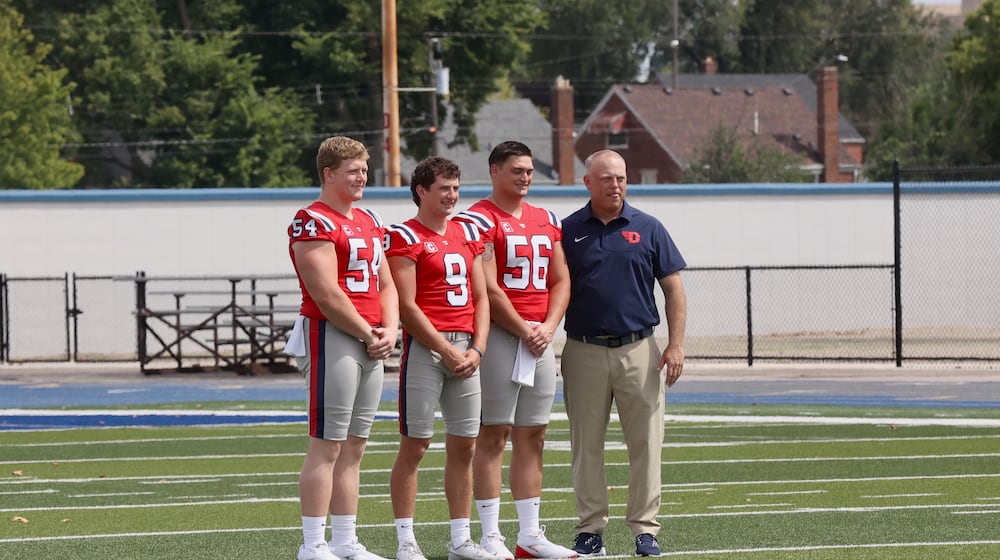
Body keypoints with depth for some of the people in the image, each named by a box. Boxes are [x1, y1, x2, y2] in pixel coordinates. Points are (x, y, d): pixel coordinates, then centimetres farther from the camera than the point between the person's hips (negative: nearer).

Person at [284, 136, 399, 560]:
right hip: (331, 337, -9)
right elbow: (327, 295, -17)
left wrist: (389, 330, 2)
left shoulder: (368, 222, 18)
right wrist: (370, 335, -11)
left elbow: (385, 285, 20)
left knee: (353, 447, 11)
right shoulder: (313, 223, -10)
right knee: (327, 445, -8)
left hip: (371, 342, 9)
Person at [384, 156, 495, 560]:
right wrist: (446, 351, -12)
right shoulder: (405, 237, -4)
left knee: (464, 446, 7)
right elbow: (407, 306, -10)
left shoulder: (467, 234, 16)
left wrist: (476, 348, 1)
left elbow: (480, 298, 15)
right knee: (414, 445, -5)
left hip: (465, 348, 6)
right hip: (425, 347, -6)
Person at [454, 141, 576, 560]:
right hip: (498, 334, -7)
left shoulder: (547, 222, 16)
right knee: (493, 434, -6)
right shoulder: (479, 220, -7)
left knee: (532, 436, 8)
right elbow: (487, 289, -13)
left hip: (539, 338, 7)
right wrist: (524, 330, -11)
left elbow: (560, 281, 14)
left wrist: (547, 327, -2)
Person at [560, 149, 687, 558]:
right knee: (586, 444, 3)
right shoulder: (568, 232, 6)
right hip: (584, 352, 0)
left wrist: (675, 345, -3)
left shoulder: (648, 229, 6)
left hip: (639, 350, 0)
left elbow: (673, 289, 6)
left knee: (645, 442, -2)